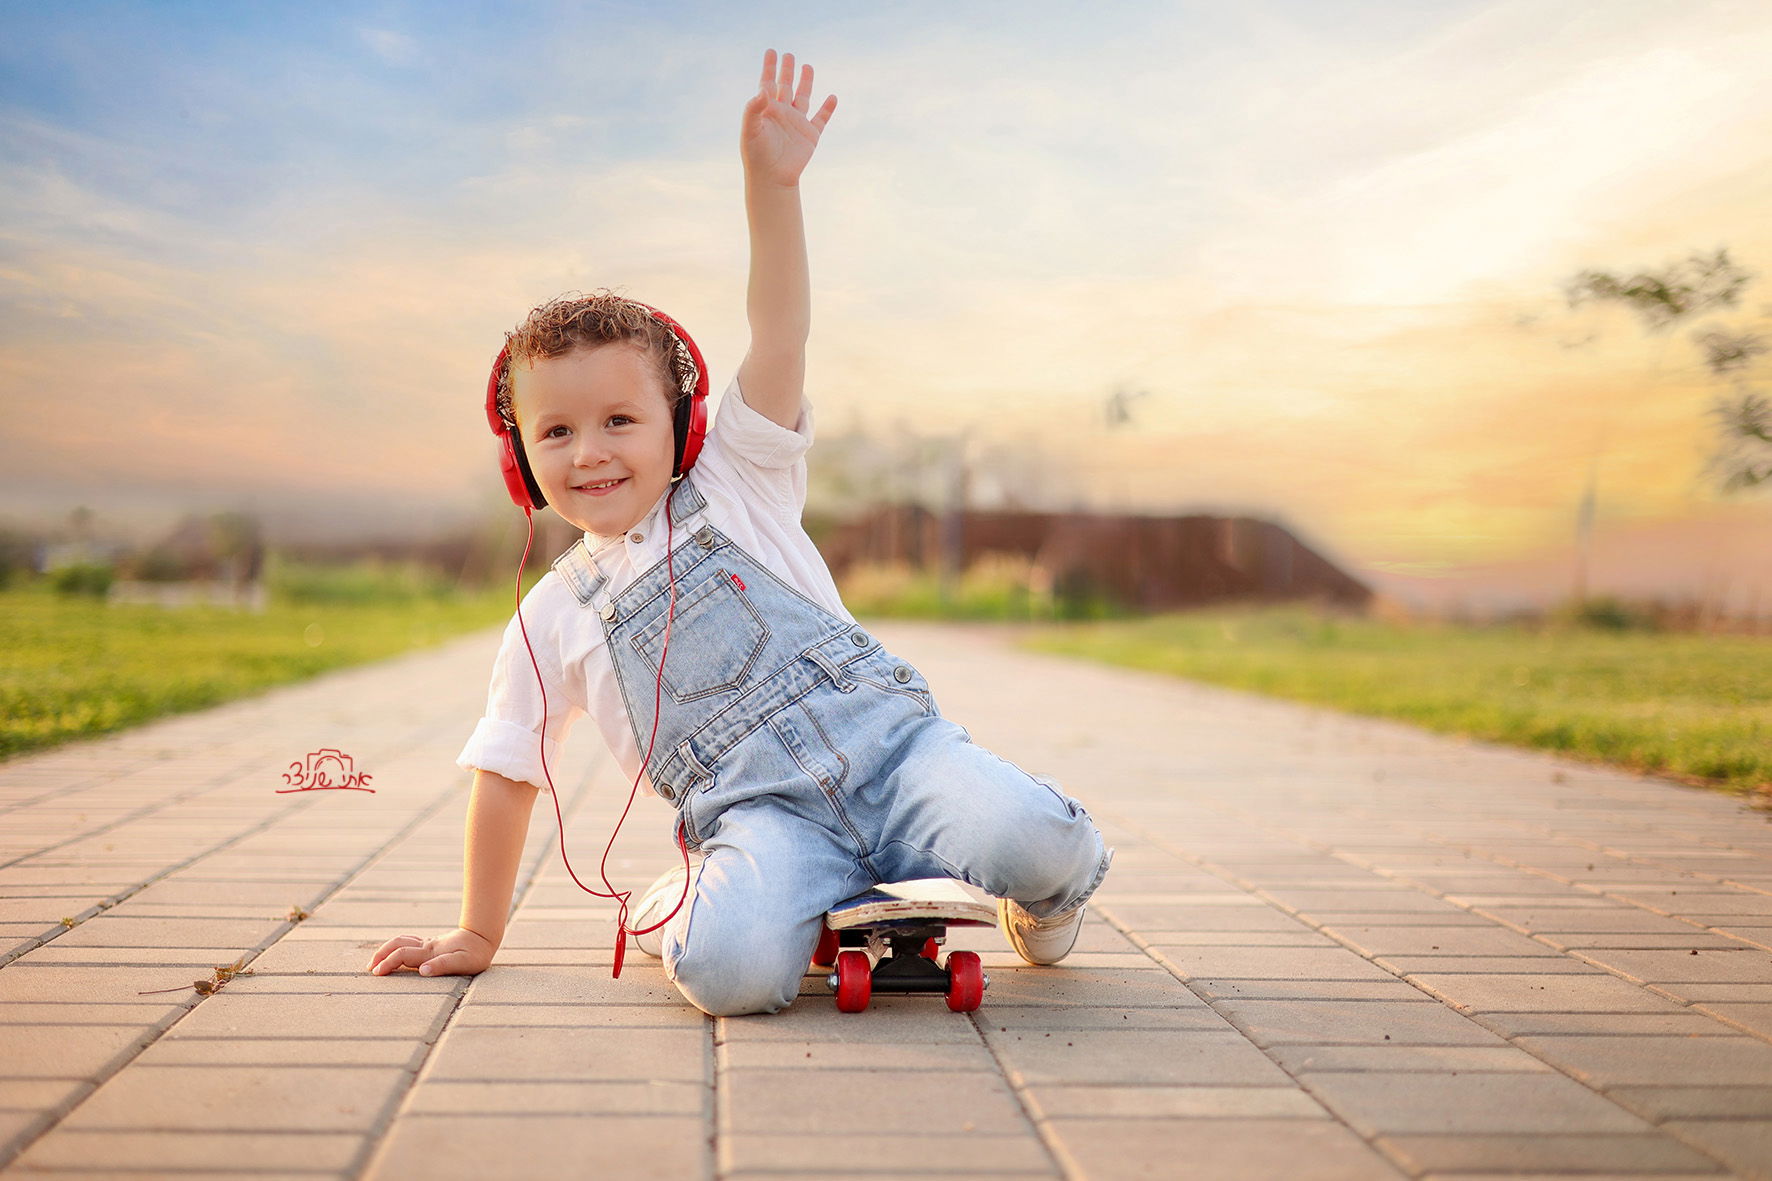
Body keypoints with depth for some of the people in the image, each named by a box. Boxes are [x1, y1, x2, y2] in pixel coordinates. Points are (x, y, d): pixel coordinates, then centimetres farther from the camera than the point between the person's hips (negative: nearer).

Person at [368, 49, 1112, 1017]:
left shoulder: (735, 485, 8)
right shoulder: (551, 618, 12)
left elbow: (780, 334, -3)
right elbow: (506, 775, 18)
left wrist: (772, 182, -15)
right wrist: (478, 934, 19)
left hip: (885, 735, 0)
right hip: (758, 813, 0)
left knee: (1035, 843, -28)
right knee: (731, 970, -32)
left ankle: (1041, 896, 11)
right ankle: (682, 912, 6)